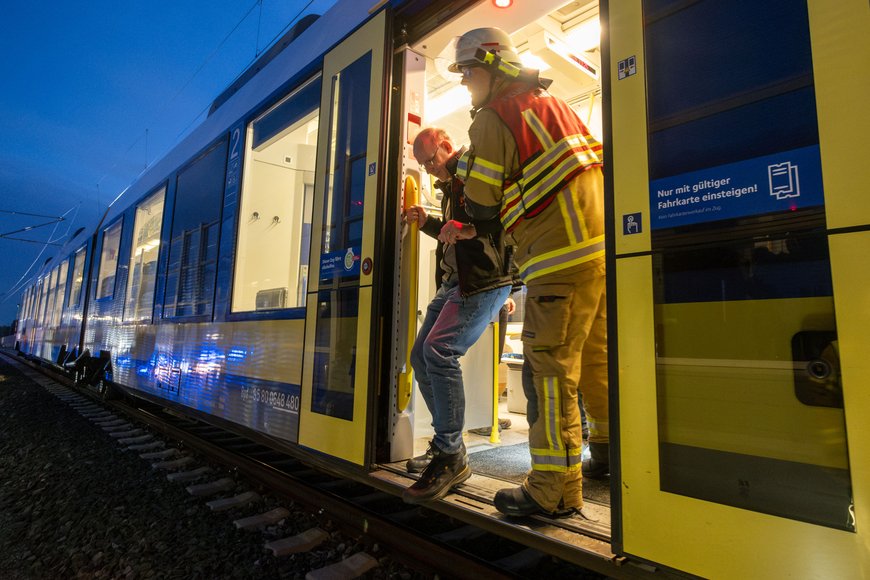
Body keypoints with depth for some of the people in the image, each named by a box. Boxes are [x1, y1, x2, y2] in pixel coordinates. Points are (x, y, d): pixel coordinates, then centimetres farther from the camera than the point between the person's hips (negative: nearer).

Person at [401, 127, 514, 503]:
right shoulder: (449, 184, 23)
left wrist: (470, 228, -30)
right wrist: (429, 223, 15)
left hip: (485, 279, -10)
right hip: (453, 281, 11)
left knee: (439, 352, -24)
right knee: (421, 356, 8)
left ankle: (452, 458, -12)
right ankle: (445, 445, 18)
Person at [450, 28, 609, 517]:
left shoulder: (493, 119, -3)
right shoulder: (554, 103, 22)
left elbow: (481, 206, -6)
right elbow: (597, 161, 25)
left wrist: (461, 167, 15)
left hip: (562, 257, -9)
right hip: (601, 244, 9)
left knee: (550, 369, -6)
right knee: (597, 359, 16)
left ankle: (555, 490, 1)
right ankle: (609, 455, 30)